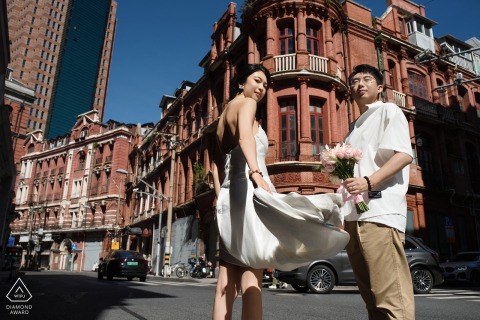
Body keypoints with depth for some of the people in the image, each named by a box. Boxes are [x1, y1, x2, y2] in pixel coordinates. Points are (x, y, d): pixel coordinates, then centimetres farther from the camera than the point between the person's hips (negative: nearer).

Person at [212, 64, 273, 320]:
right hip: (249, 190, -8)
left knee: (227, 281, 6)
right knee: (251, 278, -9)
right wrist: (256, 173, -35)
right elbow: (245, 136, -20)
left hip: (229, 194, 8)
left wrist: (220, 196, 19)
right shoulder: (246, 103, 3)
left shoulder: (224, 115, 28)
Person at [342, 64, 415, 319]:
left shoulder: (388, 110, 6)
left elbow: (404, 154, -10)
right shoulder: (357, 126, 27)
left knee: (389, 293, -10)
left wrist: (368, 182, -22)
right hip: (354, 213, 8)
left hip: (379, 210, -8)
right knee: (372, 294, 12)